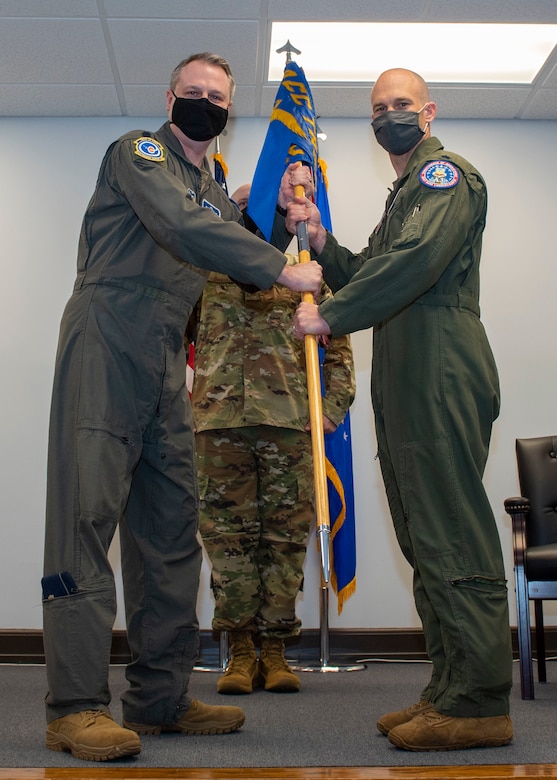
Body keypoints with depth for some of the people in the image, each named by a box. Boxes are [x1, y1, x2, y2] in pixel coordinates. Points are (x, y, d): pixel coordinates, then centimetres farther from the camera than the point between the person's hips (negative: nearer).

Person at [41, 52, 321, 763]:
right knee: (88, 511, -12)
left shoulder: (214, 191, 25)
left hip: (164, 369, 8)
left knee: (171, 528, 5)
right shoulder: (139, 151, 1)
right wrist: (282, 270, -17)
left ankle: (159, 698, 11)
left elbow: (241, 263, 25)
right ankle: (76, 705, -11)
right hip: (106, 345, -8)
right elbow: (181, 227, -17)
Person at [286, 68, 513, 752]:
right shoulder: (404, 193, 30)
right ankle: (449, 690, 15)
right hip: (408, 387, 10)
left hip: (442, 378, -10)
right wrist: (319, 240, 11)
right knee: (424, 539, 9)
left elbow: (416, 259, -19)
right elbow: (367, 277, 25)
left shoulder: (447, 173, -1)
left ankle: (480, 703, -8)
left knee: (451, 538, -12)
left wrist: (331, 315, -16)